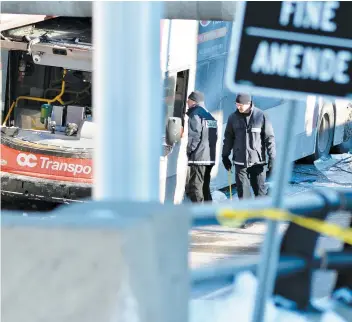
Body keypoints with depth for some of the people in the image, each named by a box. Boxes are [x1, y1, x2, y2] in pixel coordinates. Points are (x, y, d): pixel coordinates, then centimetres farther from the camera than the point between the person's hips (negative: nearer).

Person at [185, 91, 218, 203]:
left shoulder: (194, 115, -10)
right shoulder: (210, 117, 16)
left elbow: (193, 137, -16)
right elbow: (214, 137, 18)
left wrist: (188, 151, -7)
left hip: (197, 159, -9)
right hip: (210, 159, 9)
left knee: (194, 189, -6)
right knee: (205, 188, 15)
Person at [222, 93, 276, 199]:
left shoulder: (261, 116, -5)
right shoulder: (233, 118, 3)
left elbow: (269, 138, -3)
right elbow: (228, 138, 13)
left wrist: (272, 158, -6)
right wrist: (225, 156, 13)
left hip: (257, 161, -2)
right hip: (240, 162, 2)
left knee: (260, 190, 2)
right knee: (242, 191, 1)